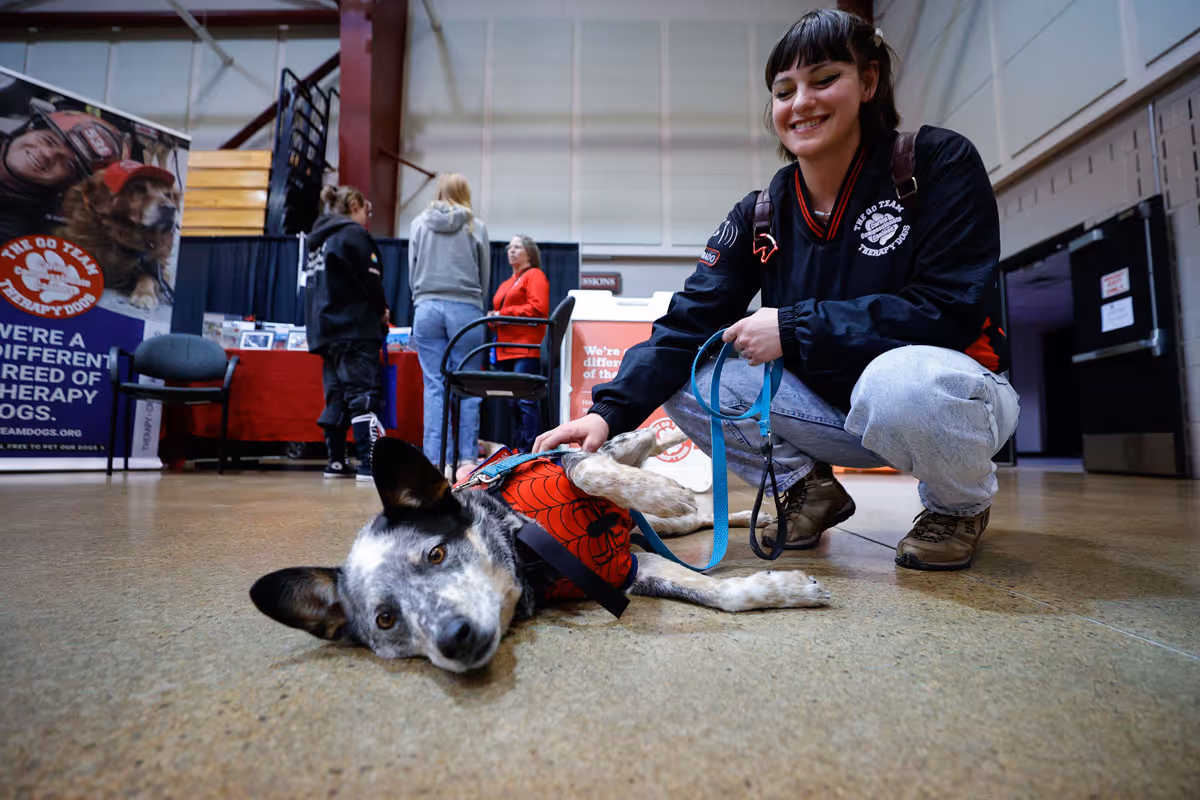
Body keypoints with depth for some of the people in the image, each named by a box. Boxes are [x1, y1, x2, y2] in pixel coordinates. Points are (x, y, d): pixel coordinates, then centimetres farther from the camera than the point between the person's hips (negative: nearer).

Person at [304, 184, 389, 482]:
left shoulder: (317, 238, 21)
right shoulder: (353, 233, -5)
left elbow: (316, 286, 22)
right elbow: (371, 281, -12)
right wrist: (382, 310, 5)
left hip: (325, 330, 9)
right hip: (354, 329, -9)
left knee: (337, 395, 11)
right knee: (365, 393, -11)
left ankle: (336, 462, 14)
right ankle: (371, 465, -16)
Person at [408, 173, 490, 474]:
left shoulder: (419, 223, 8)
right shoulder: (475, 226, 3)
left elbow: (411, 272, 13)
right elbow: (485, 276, 8)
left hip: (426, 308, 2)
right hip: (466, 309, -1)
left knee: (434, 387, 2)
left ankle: (437, 459, 1)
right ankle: (468, 457, 4)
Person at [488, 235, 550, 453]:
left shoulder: (535, 275, 2)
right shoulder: (506, 284, 26)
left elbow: (538, 308, -12)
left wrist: (503, 314, -10)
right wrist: (493, 318, 5)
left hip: (526, 348, -8)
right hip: (506, 350, 9)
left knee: (525, 400, -13)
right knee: (513, 402, 9)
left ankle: (529, 450, -11)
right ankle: (518, 448, 15)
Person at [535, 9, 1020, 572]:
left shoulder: (939, 163, -10)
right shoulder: (760, 214, -1)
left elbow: (952, 308, -20)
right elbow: (689, 321, -11)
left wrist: (795, 328, -24)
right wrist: (610, 411, -26)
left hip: (950, 391, -3)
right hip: (836, 409, 4)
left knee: (900, 381, -40)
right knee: (686, 383, -12)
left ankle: (960, 506, -4)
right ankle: (807, 489, 8)